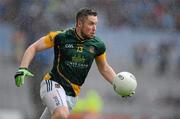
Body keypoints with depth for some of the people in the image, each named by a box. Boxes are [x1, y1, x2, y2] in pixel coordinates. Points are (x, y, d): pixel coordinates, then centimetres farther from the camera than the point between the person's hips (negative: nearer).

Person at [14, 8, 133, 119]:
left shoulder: (97, 45, 0)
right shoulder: (61, 37, -11)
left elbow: (104, 68, 16)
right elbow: (34, 48, -4)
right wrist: (23, 69, -17)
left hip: (72, 93, 5)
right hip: (53, 84, -5)